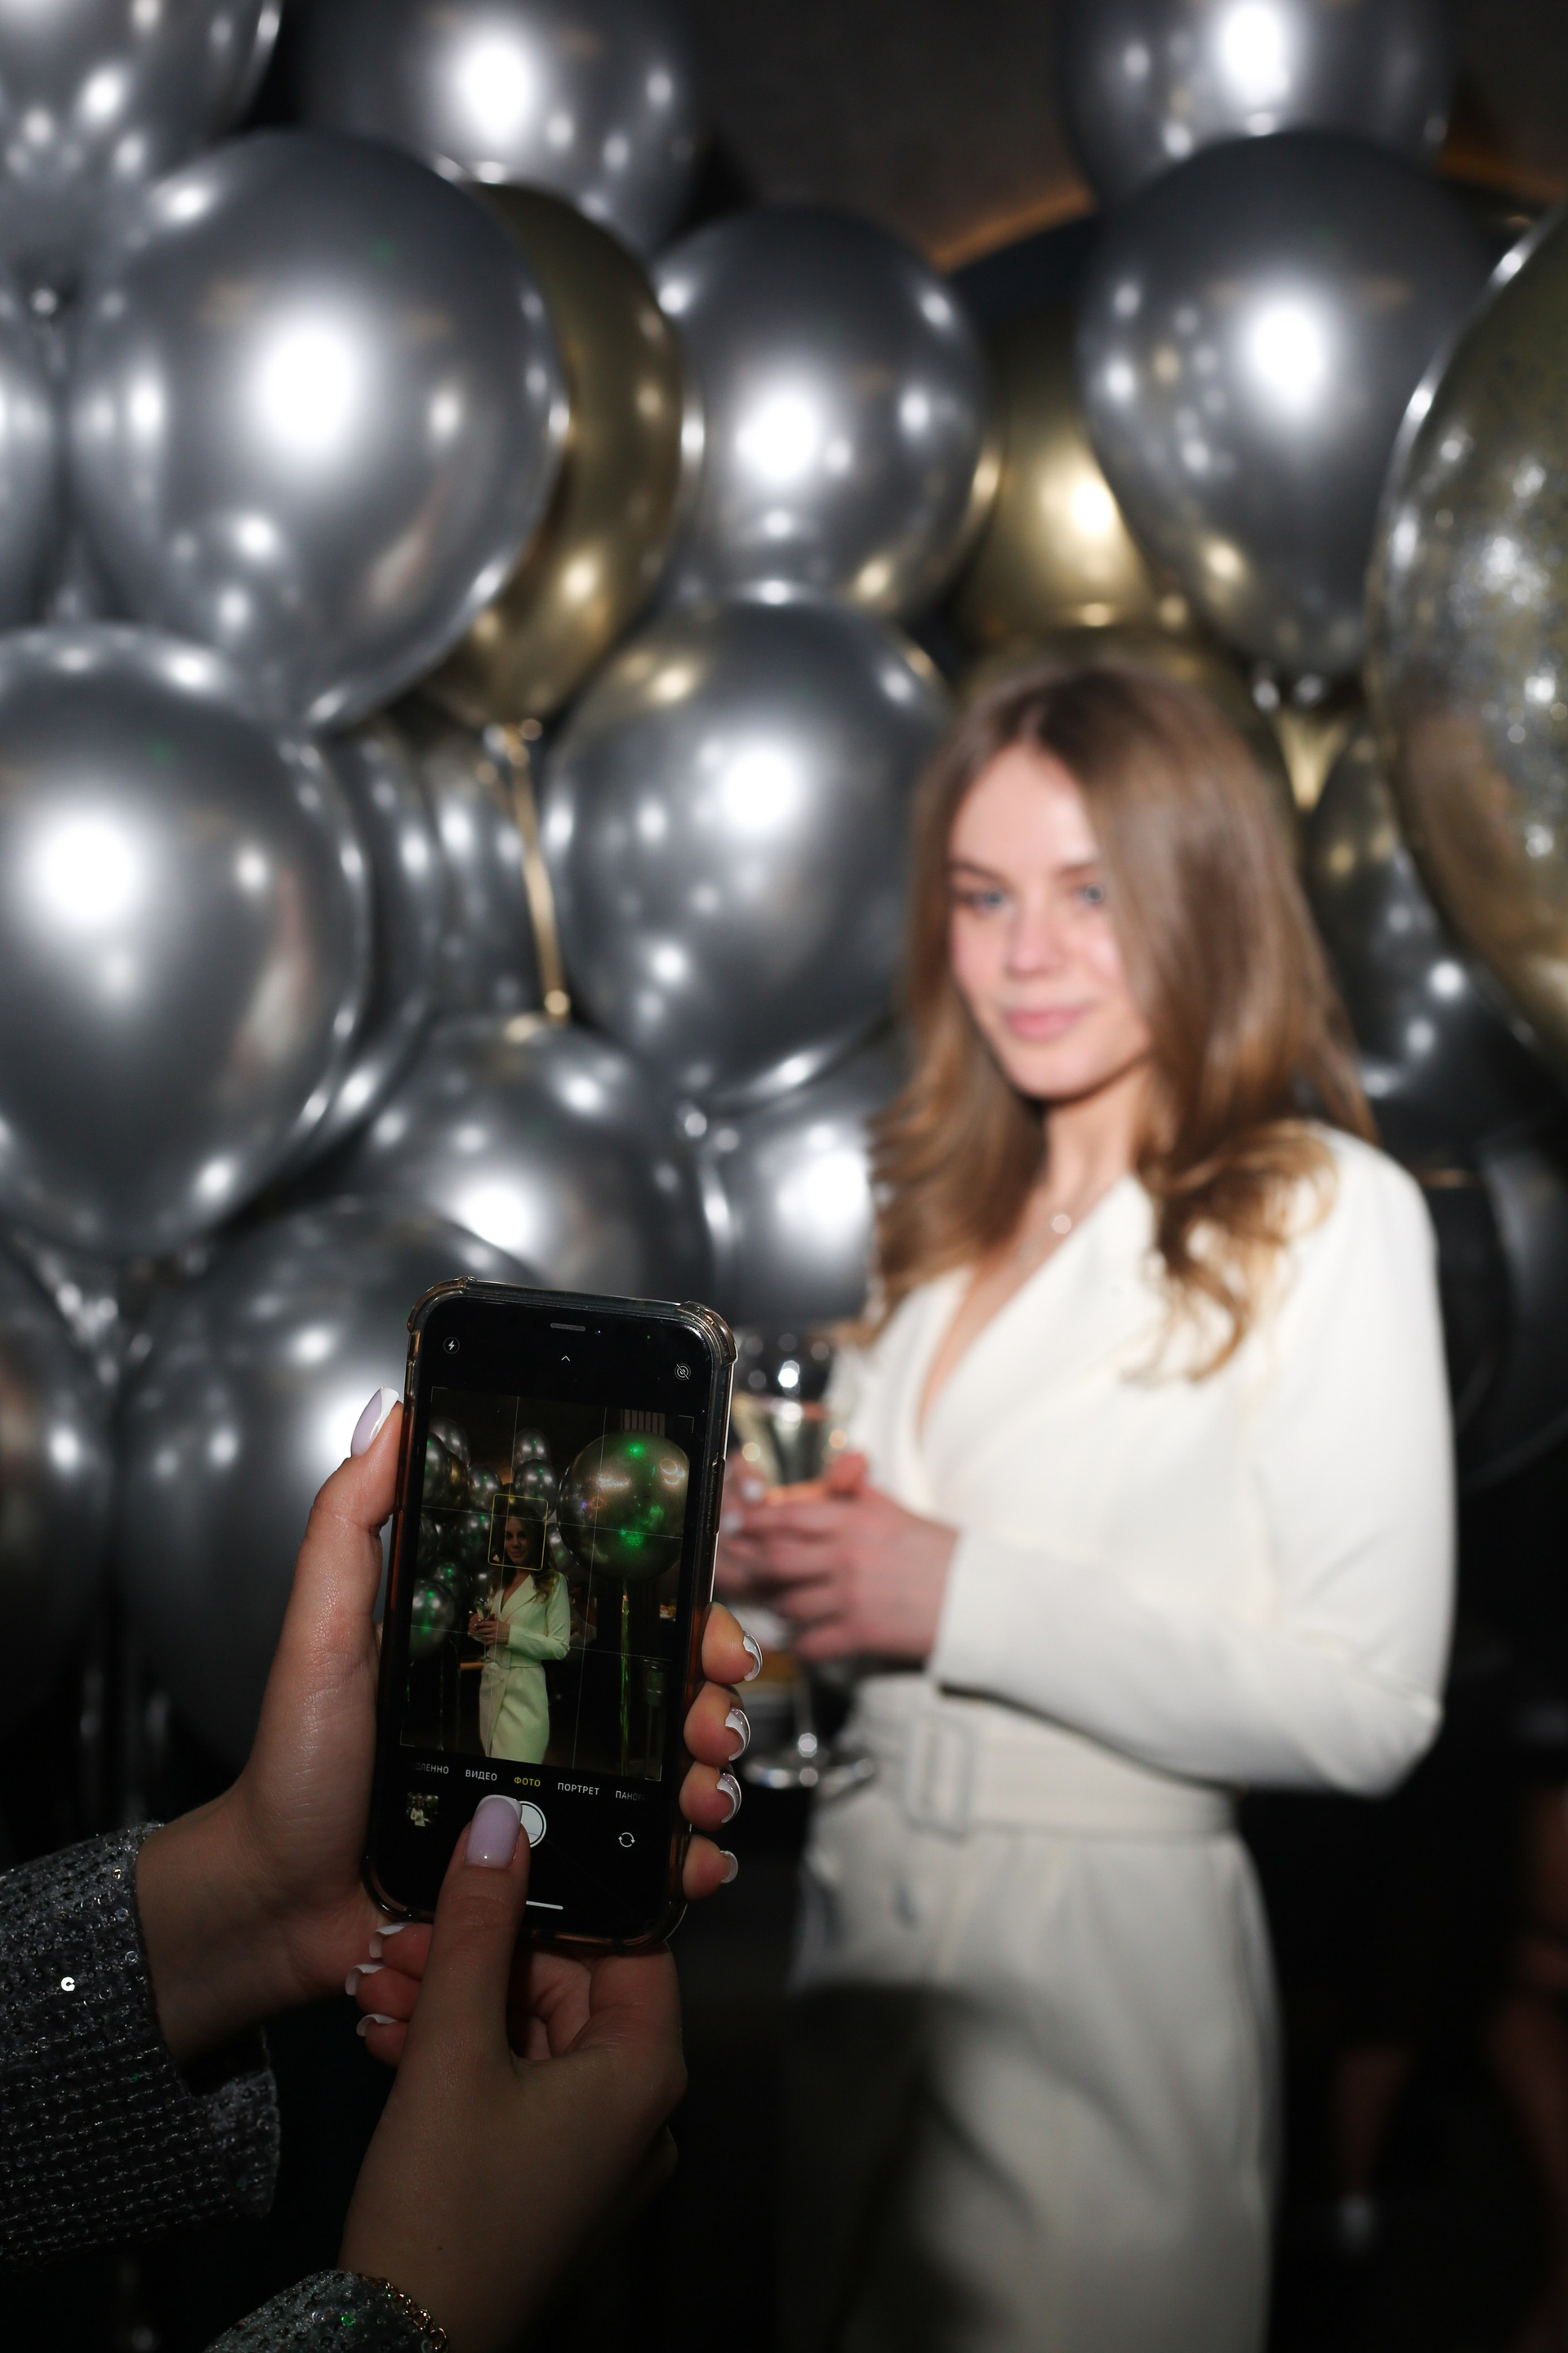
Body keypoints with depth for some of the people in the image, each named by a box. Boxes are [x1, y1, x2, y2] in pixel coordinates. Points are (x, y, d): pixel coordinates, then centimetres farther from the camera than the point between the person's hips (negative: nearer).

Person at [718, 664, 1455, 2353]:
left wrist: (960, 1595, -20)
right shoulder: (955, 1214, 11)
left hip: (1100, 1967, -6)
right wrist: (783, 1558, -1)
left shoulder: (1319, 1215, -9)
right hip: (861, 1917, 6)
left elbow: (1365, 1709, -16)